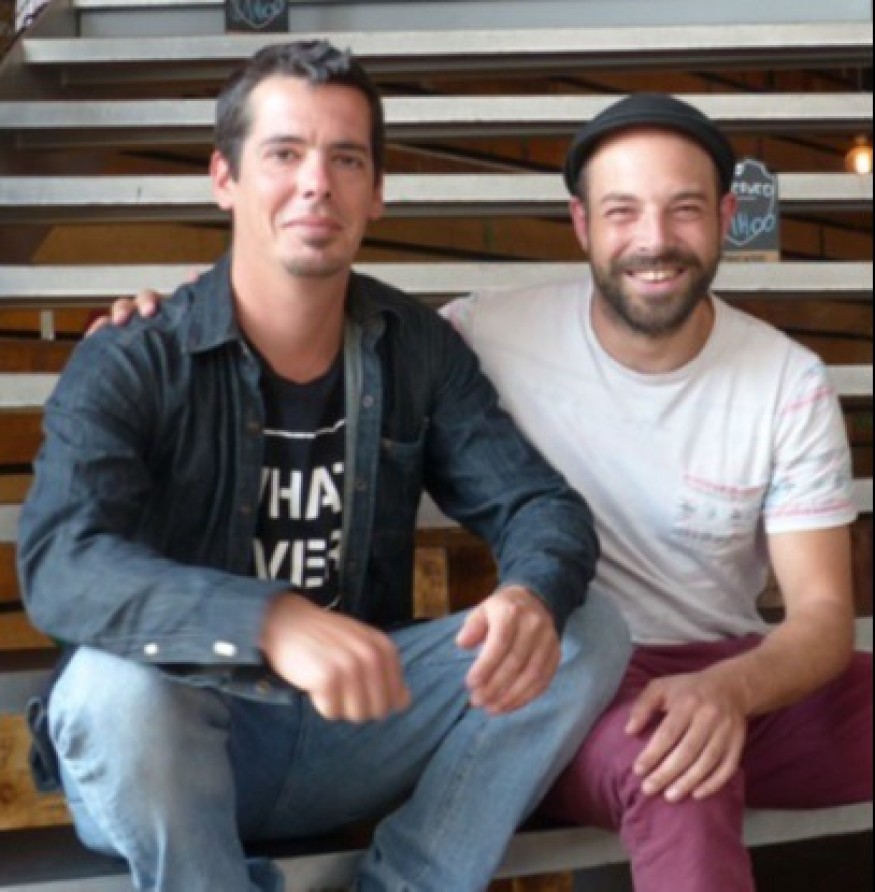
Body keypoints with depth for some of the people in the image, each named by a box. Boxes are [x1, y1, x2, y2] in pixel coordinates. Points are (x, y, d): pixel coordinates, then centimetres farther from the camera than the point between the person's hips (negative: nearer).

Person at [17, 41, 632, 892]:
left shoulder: (420, 351, 0)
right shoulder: (128, 366, -13)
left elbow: (542, 504, -4)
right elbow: (61, 566, -29)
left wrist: (533, 596, -30)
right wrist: (274, 624, -47)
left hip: (354, 726, 4)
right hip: (178, 754, -3)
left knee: (590, 629, -13)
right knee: (115, 678, -37)